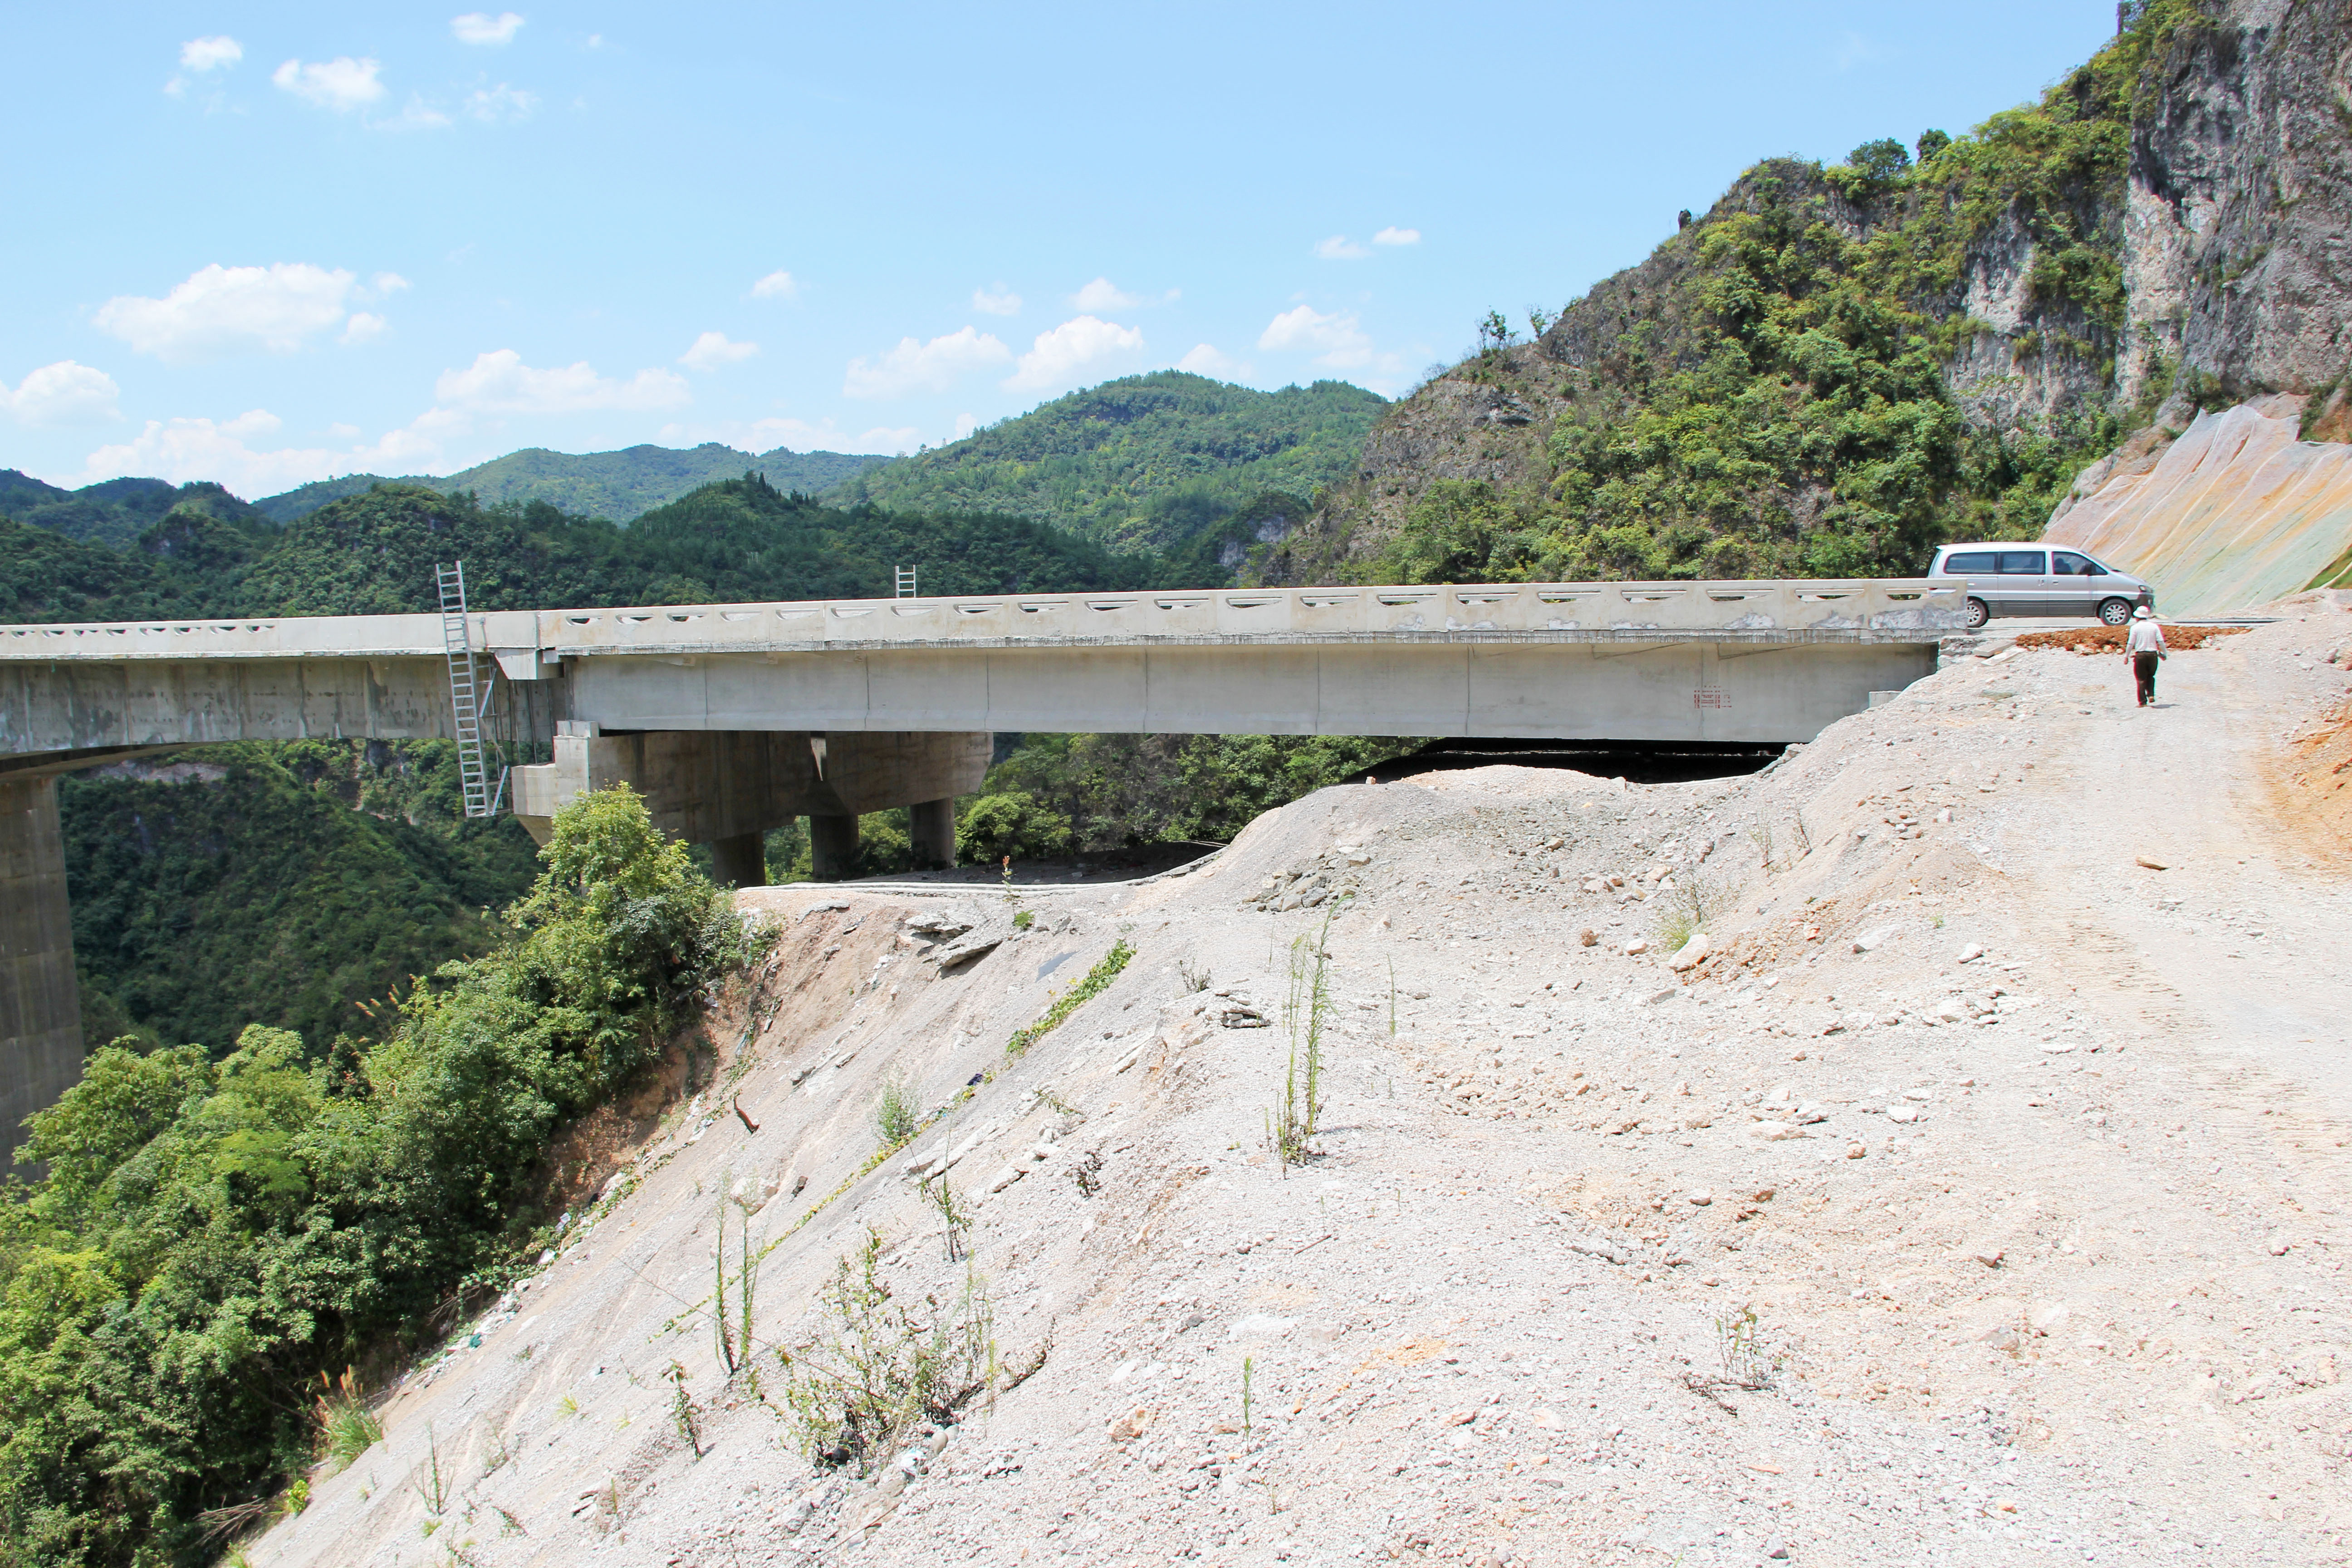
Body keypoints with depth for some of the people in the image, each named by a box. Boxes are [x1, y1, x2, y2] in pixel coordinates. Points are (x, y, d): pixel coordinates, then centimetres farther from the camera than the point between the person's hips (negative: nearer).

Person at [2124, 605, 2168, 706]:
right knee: (2150, 676, 22)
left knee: (2141, 679, 4)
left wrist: (2126, 656, 3)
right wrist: (2164, 653, 9)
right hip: (2153, 654, 2)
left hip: (2140, 655, -2)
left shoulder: (2135, 627, -4)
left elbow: (2130, 643, -4)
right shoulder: (2154, 626, 2)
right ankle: (2151, 694, 3)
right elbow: (2161, 642, 0)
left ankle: (2143, 702, 2)